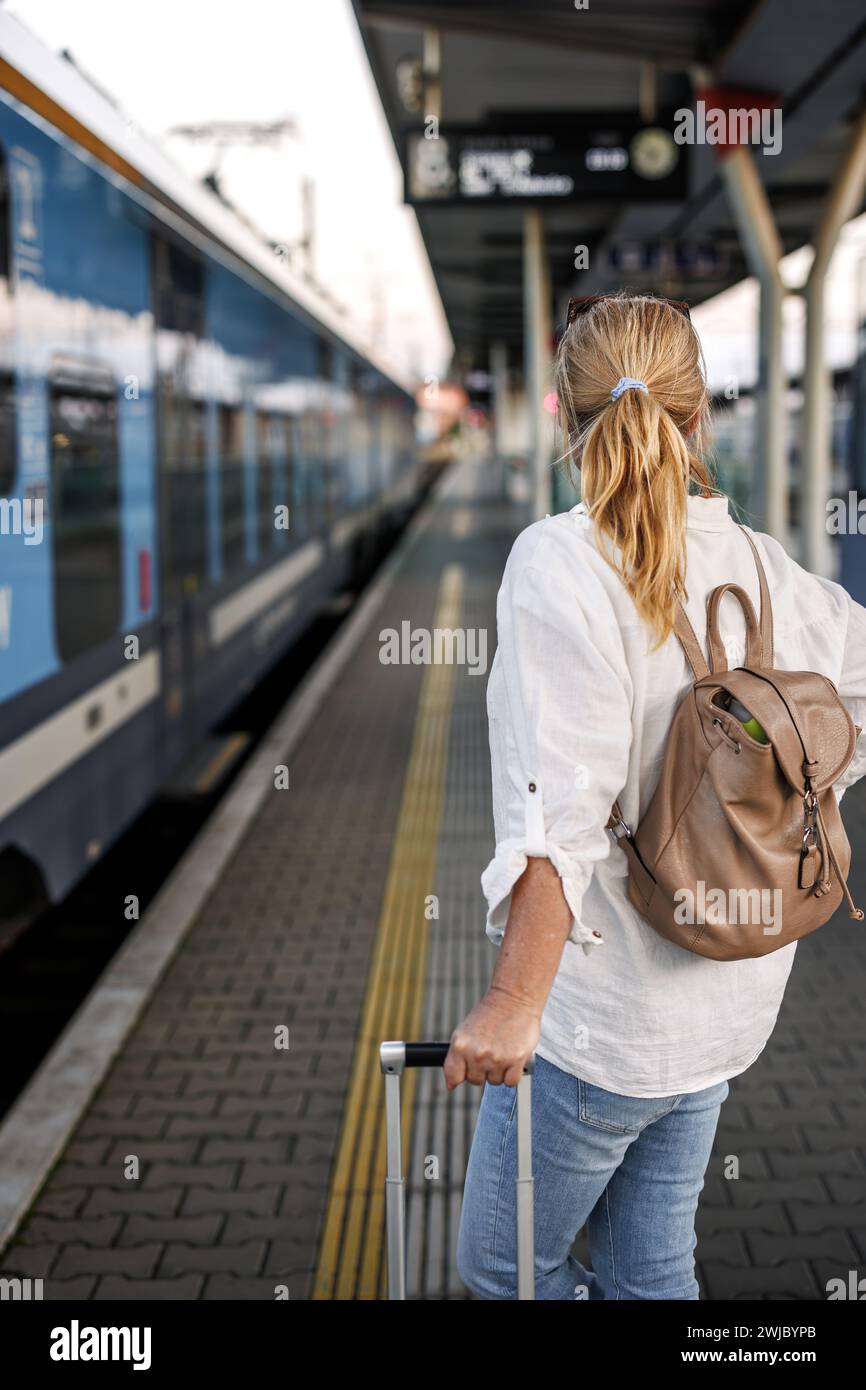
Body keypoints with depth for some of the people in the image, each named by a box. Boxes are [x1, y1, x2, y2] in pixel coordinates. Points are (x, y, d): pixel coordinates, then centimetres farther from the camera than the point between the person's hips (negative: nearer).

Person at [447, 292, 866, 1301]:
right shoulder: (762, 566, 0)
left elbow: (562, 809, -26)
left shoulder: (559, 560, -19)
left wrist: (515, 1003, -24)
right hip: (727, 1001, 7)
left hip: (602, 1012, -7)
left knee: (502, 1265, 15)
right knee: (650, 1268, 22)